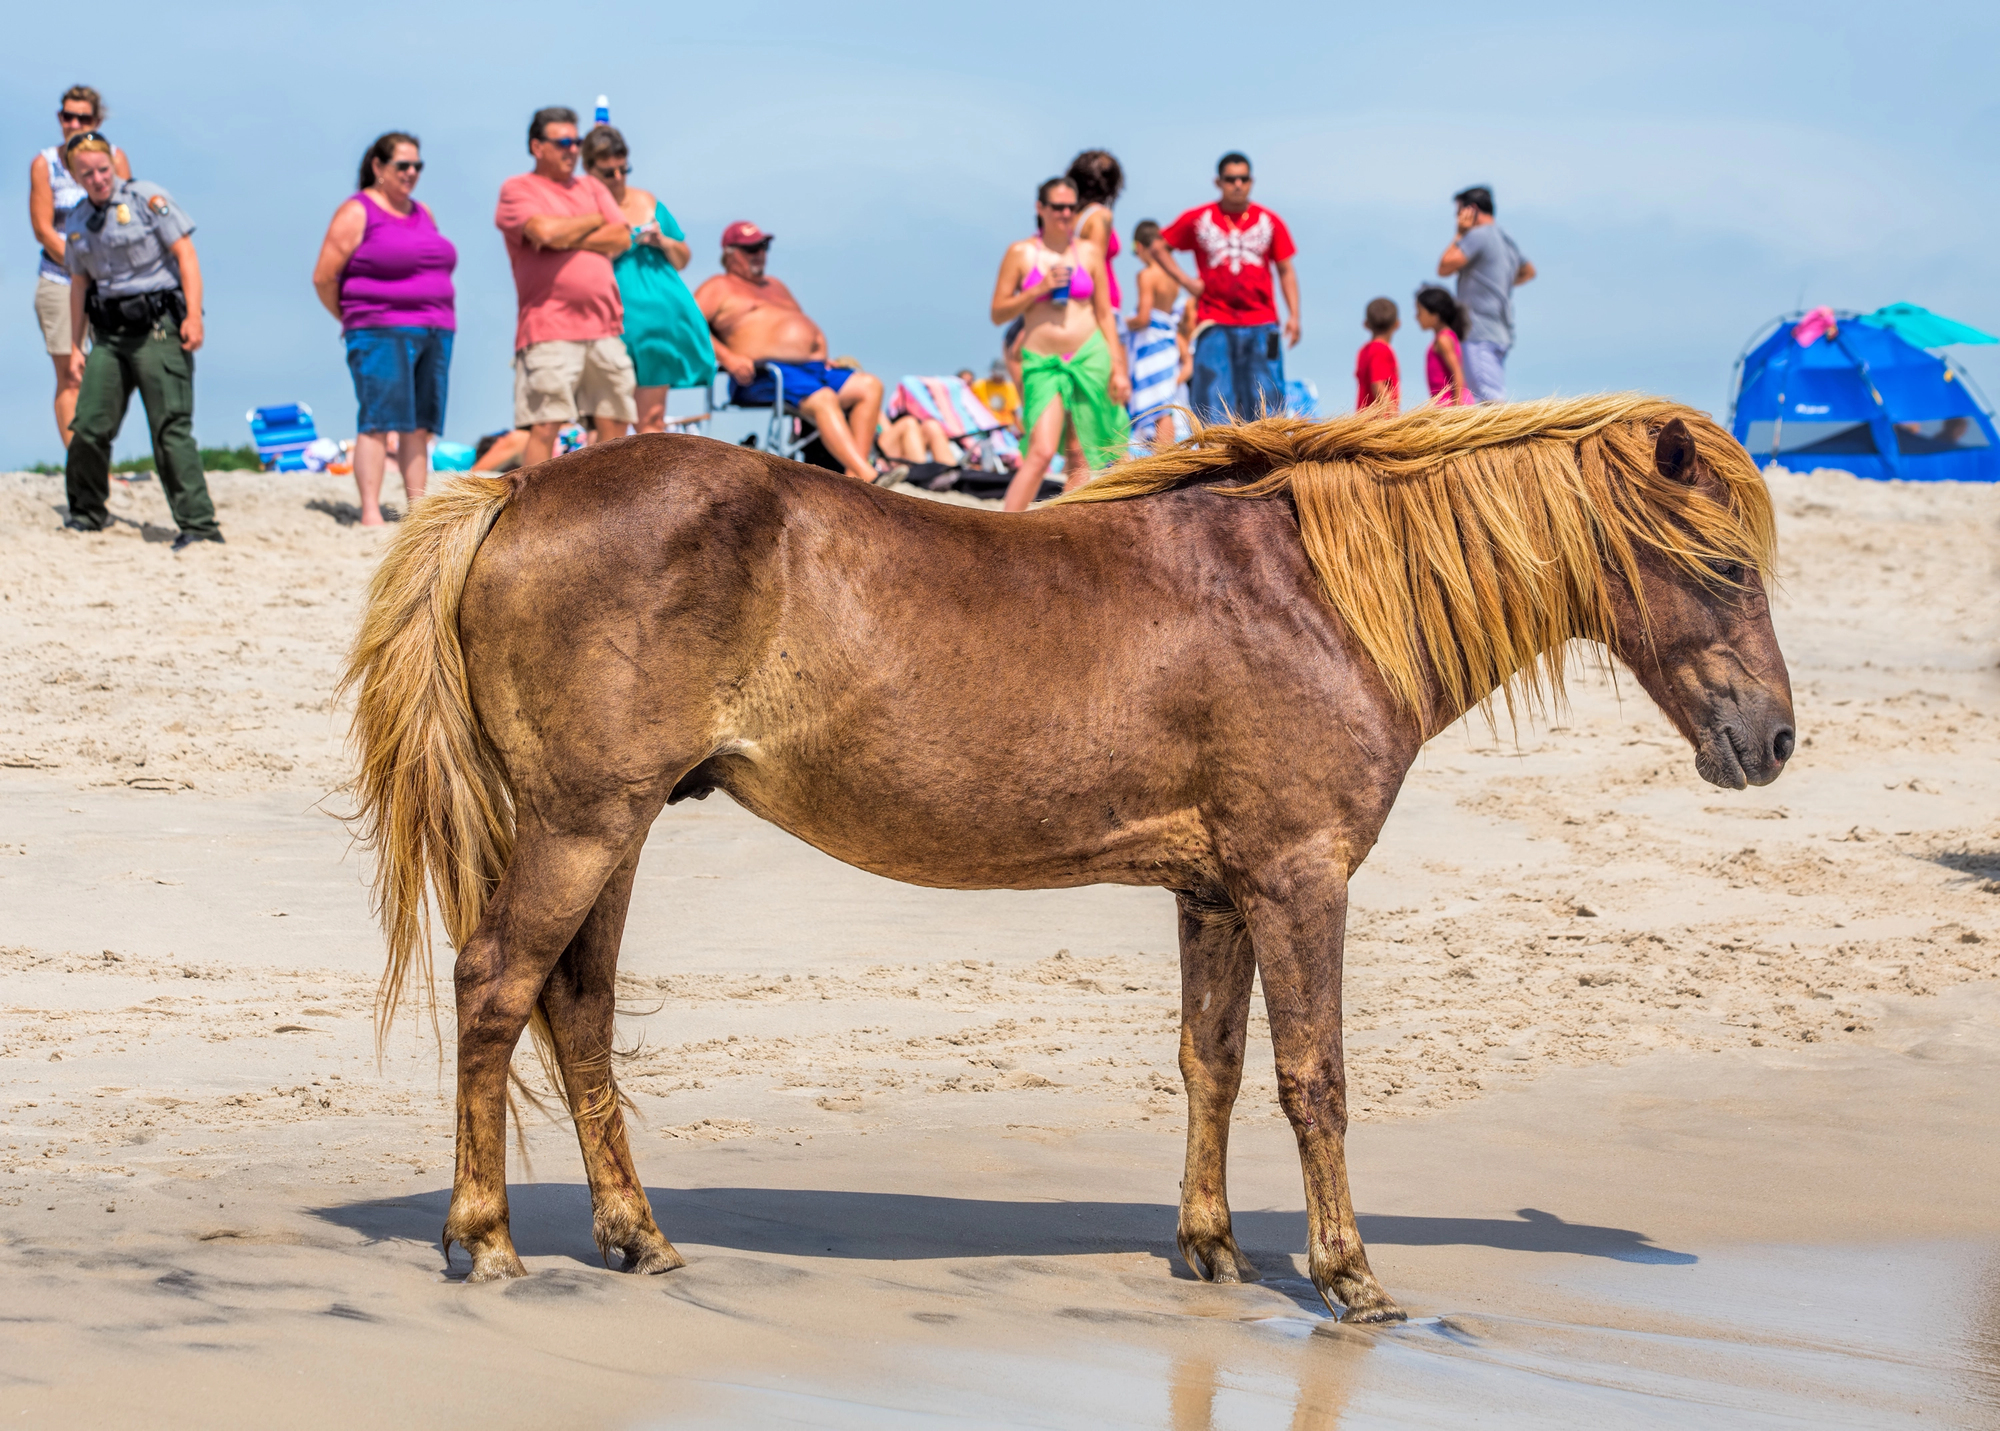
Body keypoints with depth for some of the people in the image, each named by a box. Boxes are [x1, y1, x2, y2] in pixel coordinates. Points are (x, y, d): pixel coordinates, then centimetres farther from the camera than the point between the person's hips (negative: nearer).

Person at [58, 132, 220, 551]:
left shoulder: (148, 199, -4)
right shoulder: (77, 222, 13)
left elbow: (185, 254, -7)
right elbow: (80, 284, 20)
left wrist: (193, 316, -15)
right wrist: (75, 345, 18)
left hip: (158, 327, -5)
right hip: (110, 334, 5)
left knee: (171, 429, -12)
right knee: (89, 426, 1)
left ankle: (199, 524, -12)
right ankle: (86, 513, 21)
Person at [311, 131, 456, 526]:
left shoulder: (423, 214, 19)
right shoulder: (357, 212, -2)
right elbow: (324, 277, -5)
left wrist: (440, 323, 11)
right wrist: (352, 321, 5)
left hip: (435, 331, 7)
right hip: (382, 333, -7)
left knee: (420, 426, 4)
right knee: (378, 421, -13)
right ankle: (370, 512, -16)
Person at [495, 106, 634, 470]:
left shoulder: (591, 187, 20)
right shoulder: (518, 190, 3)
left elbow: (621, 239, 8)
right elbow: (544, 231, -15)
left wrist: (566, 237, -4)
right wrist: (593, 221, 1)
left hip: (604, 327, 6)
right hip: (549, 328, -6)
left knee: (614, 424, 5)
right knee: (544, 426, -12)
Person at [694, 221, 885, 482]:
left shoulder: (776, 286, 34)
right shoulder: (719, 288, 9)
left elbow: (809, 328, 36)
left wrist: (823, 357, 14)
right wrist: (727, 358, -19)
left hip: (813, 367, 9)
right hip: (765, 374, -9)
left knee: (869, 385, -13)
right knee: (823, 399, -34)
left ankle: (855, 474, -27)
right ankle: (869, 476, -47)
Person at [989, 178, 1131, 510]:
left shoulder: (1089, 253, 9)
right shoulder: (1021, 253, 3)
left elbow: (1105, 314, 12)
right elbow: (998, 313, 2)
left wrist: (1118, 369, 7)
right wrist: (1039, 289, -11)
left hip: (1089, 359, 3)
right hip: (1043, 364, -3)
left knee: (1081, 458, 1)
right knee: (1042, 452, -17)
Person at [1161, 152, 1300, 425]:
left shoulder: (1269, 221, 9)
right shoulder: (1197, 219, 7)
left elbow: (1286, 271, 10)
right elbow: (1159, 247, 16)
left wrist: (1293, 315, -1)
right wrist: (1186, 281, 3)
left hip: (1260, 325, 1)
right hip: (1215, 325, -1)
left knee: (1266, 397, -3)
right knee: (1213, 397, -6)